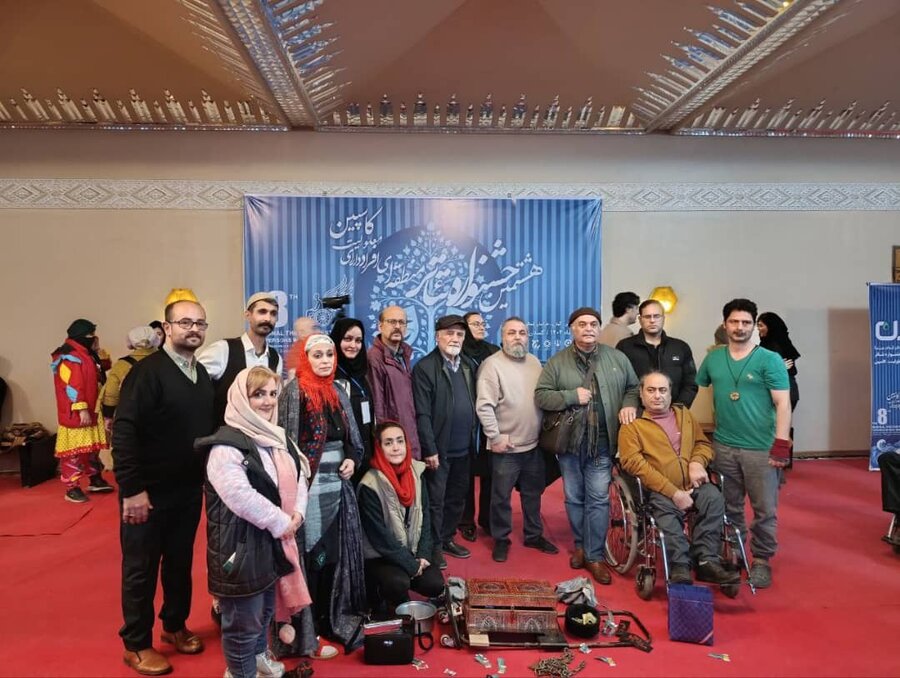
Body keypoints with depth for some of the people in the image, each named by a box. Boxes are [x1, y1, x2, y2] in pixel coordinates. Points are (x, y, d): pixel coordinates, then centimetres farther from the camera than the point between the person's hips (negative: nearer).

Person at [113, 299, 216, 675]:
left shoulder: (203, 375, 5)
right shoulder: (148, 371, -16)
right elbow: (124, 432, -20)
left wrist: (208, 478, 7)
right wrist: (132, 488, -21)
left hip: (189, 489, 6)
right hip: (149, 490, -6)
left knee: (181, 562, 19)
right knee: (141, 568, 10)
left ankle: (174, 625, 39)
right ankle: (136, 644, 27)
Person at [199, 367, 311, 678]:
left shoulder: (278, 437, 7)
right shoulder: (226, 445, -21)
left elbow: (298, 477, 11)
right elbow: (240, 496, -29)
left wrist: (297, 513, -5)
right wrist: (280, 521, -20)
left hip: (275, 540, 9)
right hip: (241, 545, -9)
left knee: (266, 608, 26)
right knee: (243, 620, 7)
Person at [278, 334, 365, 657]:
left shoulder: (338, 392, 10)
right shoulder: (294, 391, -9)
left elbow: (352, 438, 16)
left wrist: (352, 459, -2)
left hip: (337, 485, 6)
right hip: (309, 486, -6)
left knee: (335, 554, 14)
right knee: (312, 557, 2)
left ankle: (332, 618, 31)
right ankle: (306, 633, 16)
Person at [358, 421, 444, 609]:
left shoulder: (416, 474, -4)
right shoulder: (370, 486, -21)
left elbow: (425, 517, 2)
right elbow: (379, 537, -18)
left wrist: (423, 555, -8)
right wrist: (412, 565, -14)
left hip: (413, 551, 6)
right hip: (380, 556, -6)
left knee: (435, 585, -12)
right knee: (399, 583, -31)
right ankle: (379, 590, 5)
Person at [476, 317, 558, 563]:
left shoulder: (534, 362, 8)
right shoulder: (493, 365, -13)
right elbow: (484, 406, -17)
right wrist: (495, 437, -17)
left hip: (534, 444, 6)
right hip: (506, 447, -6)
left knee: (533, 494, 19)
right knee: (501, 497, 7)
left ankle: (534, 535, 36)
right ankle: (501, 540, 25)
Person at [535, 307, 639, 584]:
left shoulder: (617, 358, 5)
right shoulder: (557, 362, 1)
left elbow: (633, 387, 13)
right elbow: (541, 395, -3)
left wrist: (629, 405, -7)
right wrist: (572, 396, -14)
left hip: (601, 443, 0)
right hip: (569, 442, 1)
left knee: (598, 499, 0)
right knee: (574, 498, 13)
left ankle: (595, 555, 11)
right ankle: (580, 545, 31)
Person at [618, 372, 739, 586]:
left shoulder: (684, 414, 24)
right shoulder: (632, 425, 5)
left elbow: (704, 443, 21)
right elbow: (634, 463, -8)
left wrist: (697, 462, -5)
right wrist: (673, 492, -15)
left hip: (694, 484, 4)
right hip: (659, 490, -4)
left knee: (714, 498, -27)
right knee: (665, 511, -34)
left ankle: (706, 561, -23)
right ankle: (680, 568, -28)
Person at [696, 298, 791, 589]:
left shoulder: (769, 360, -4)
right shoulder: (712, 359, 7)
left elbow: (783, 404, -7)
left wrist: (781, 445, -14)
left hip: (761, 449, -3)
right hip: (722, 446, 4)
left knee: (765, 510, 3)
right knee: (729, 507, 15)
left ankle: (761, 561, 21)